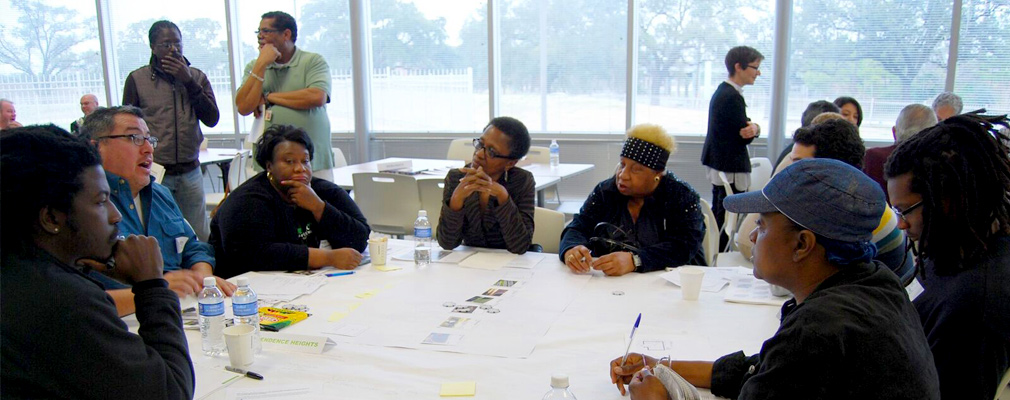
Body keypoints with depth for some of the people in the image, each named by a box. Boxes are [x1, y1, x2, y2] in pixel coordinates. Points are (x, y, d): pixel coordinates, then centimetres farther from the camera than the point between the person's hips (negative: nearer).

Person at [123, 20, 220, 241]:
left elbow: (212, 119, -1)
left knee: (199, 238, 7)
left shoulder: (196, 77, 9)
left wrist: (188, 81, -7)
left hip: (190, 172, 2)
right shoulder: (137, 79, 2)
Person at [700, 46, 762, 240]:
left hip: (717, 162, 11)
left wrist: (754, 127, -10)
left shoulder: (722, 91, 12)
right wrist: (755, 128, -2)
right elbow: (746, 137, -19)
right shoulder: (732, 97, -20)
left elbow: (744, 129, 10)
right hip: (731, 168, -11)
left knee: (718, 214, 19)